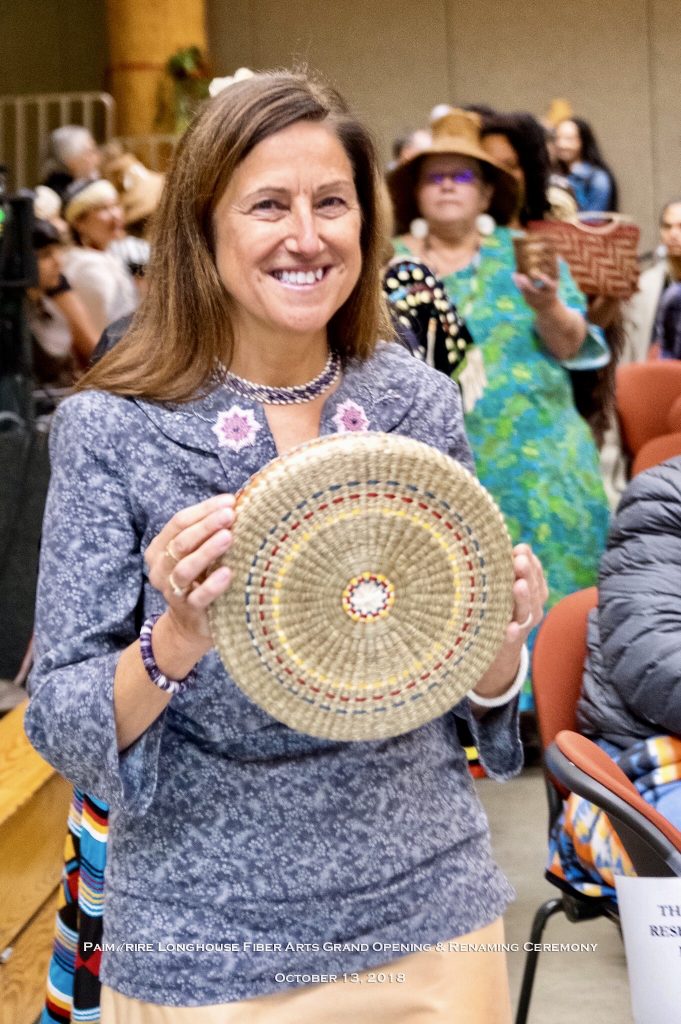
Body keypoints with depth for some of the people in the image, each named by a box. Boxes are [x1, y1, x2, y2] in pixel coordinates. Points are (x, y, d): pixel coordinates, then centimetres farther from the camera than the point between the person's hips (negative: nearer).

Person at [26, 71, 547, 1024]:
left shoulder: (424, 404, -2)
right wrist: (175, 643, -27)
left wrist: (497, 647, -14)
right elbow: (61, 730, -9)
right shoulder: (110, 428, -10)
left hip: (428, 918, 3)